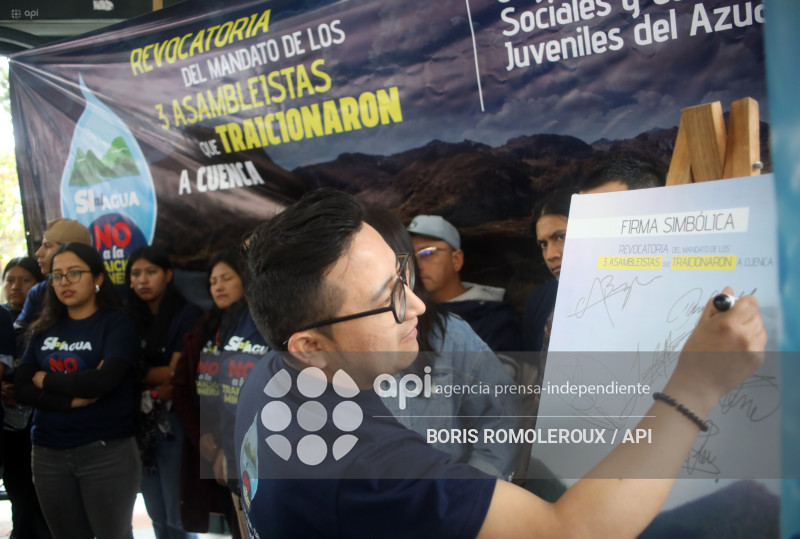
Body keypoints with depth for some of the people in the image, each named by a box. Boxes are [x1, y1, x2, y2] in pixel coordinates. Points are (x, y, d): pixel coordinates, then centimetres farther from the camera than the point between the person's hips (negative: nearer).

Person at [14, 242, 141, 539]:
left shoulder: (117, 323, -5)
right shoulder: (43, 330, 9)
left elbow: (104, 381, -20)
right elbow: (22, 389, 0)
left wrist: (45, 380, -6)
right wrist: (73, 398, -16)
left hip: (107, 451, -5)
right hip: (48, 454, 5)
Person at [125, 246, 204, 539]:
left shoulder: (187, 315, -7)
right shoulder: (130, 317, 9)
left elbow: (176, 375, -11)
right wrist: (157, 378, -11)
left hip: (173, 422, -5)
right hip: (139, 421, 5)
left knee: (177, 515, 0)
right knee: (156, 514, 14)